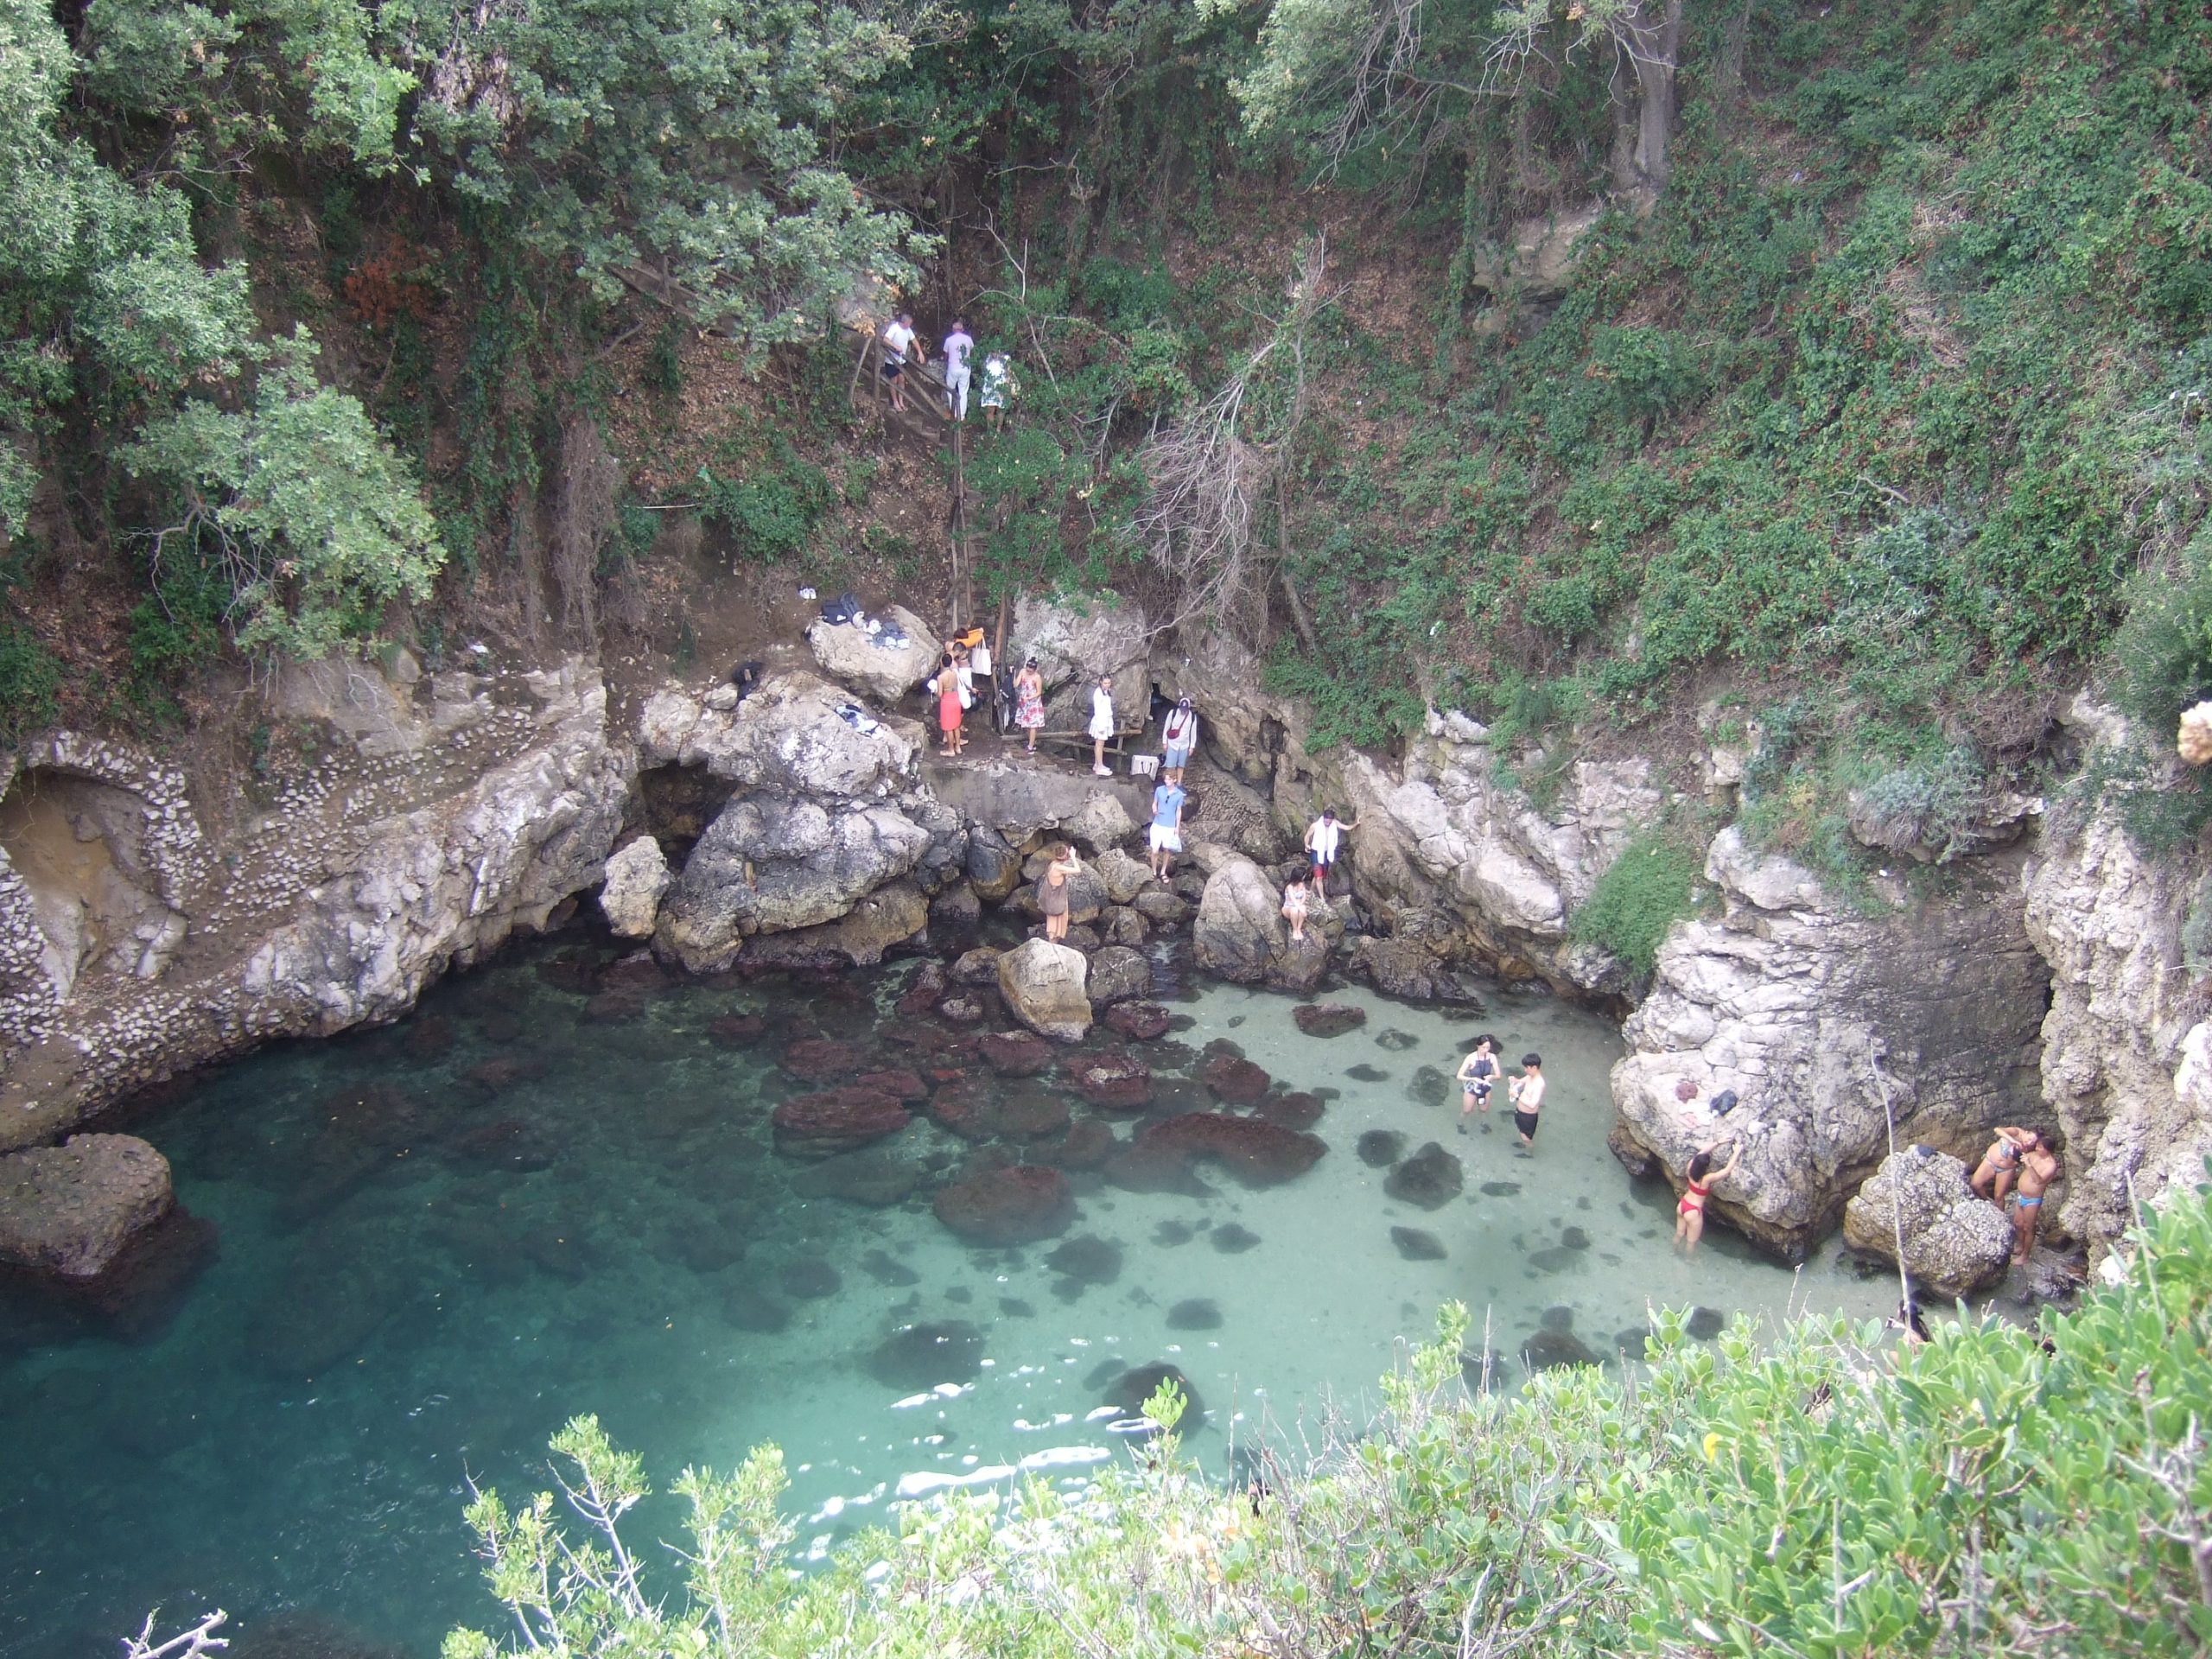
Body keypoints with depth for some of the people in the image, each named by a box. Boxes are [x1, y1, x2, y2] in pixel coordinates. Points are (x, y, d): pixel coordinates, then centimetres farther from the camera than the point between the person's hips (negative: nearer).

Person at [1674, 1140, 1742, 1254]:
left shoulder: (1691, 1168, -14)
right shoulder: (1707, 1179, -30)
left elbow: (1701, 1153, 0)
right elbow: (1728, 1170, -27)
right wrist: (1736, 1152, -20)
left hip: (1681, 1206, 7)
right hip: (1693, 1212, -7)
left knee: (1679, 1234, 28)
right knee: (1691, 1241, 17)